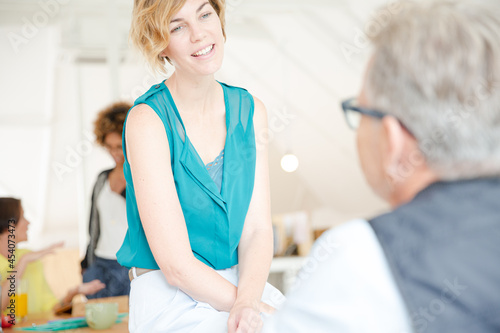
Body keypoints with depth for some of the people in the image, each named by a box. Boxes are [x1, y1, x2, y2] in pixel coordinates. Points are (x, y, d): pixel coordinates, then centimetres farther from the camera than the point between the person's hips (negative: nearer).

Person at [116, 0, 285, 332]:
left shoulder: (250, 111, 3)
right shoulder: (147, 120, -13)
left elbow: (257, 228, 0)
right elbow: (177, 266, -16)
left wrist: (249, 301, -17)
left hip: (243, 284, 5)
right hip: (171, 302, -5)